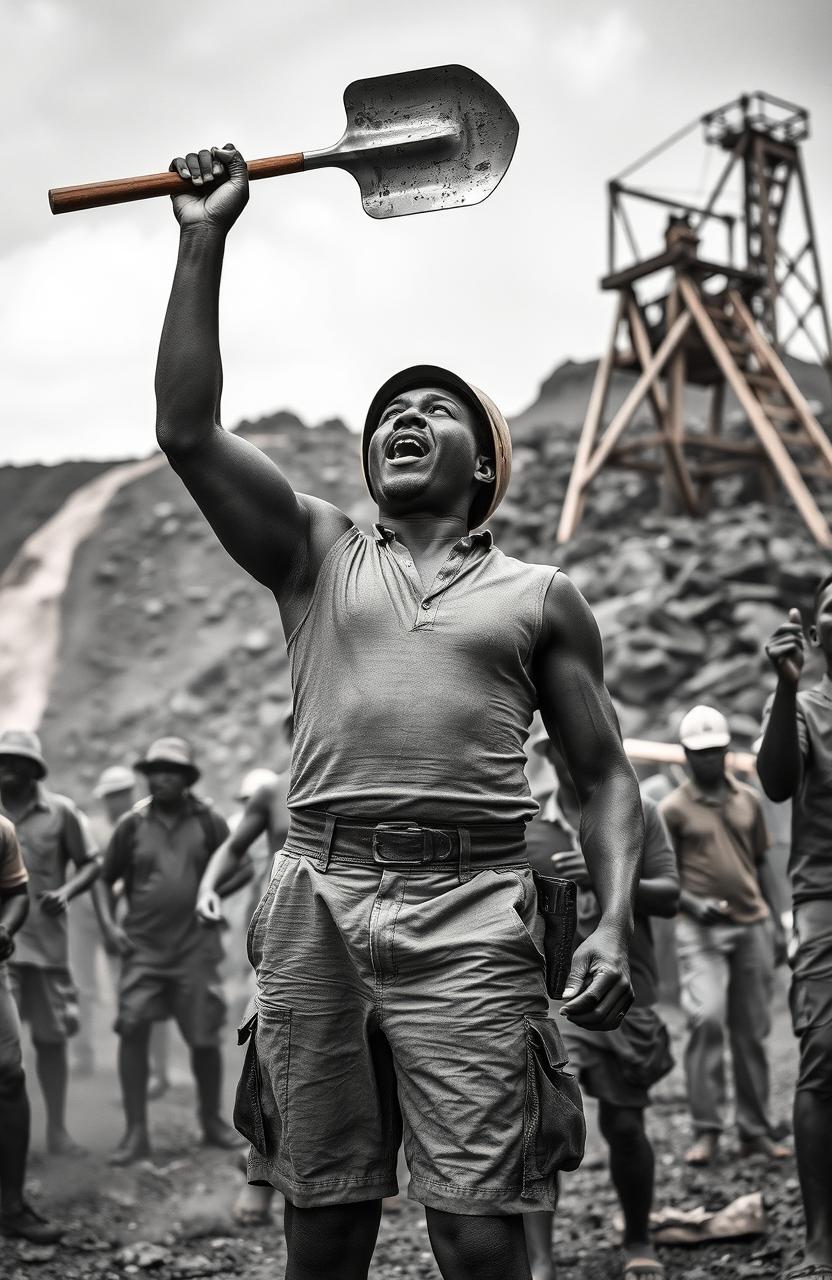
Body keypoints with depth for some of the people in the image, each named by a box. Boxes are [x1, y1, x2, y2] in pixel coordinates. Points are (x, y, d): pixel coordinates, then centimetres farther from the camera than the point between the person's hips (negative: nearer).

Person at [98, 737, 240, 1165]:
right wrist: (109, 925, -1)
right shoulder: (132, 824, 2)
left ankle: (212, 1121, 24)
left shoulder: (208, 821, 0)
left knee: (205, 1038, 2)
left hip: (196, 948, 0)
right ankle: (135, 1132, -1)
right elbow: (104, 879, 11)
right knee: (131, 1028, -12)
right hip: (143, 948, 0)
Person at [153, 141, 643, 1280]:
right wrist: (205, 240, 4)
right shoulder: (317, 557, 16)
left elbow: (605, 774, 11)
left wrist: (615, 924, -4)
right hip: (318, 897, 2)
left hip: (470, 906, -1)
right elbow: (188, 432, 5)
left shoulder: (540, 598, 13)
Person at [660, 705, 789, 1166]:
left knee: (752, 1032, 6)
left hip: (753, 927, 4)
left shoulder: (748, 800, 11)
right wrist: (693, 904, -15)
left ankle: (755, 1131, 14)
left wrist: (776, 923, 12)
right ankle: (705, 1130, -11)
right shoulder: (673, 808, 0)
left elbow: (760, 863, 17)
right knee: (706, 1018, -19)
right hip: (701, 931, -4)